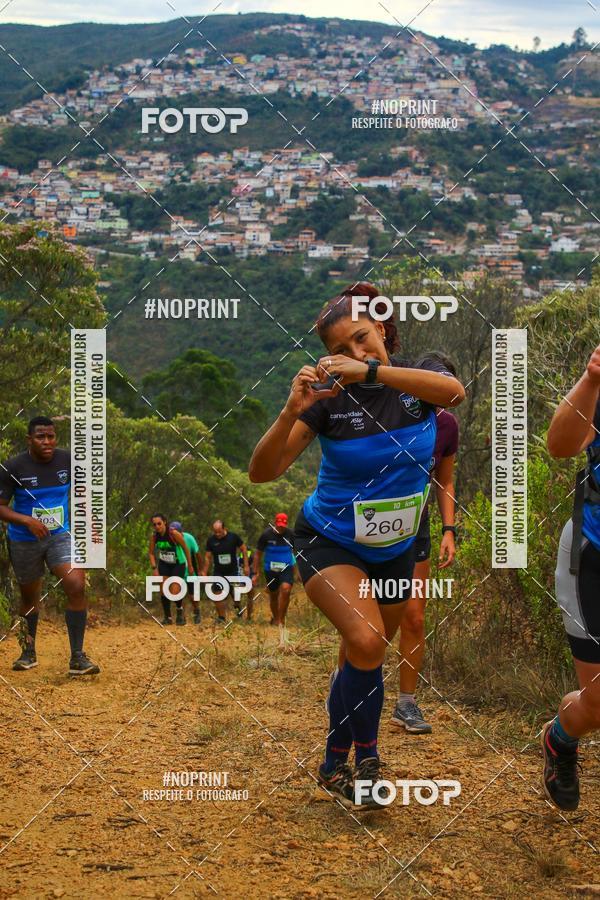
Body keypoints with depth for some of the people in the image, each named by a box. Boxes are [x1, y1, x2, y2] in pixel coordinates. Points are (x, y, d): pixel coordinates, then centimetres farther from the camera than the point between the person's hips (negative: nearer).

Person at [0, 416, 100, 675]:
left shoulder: (68, 460, -7)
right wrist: (27, 521, -28)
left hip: (60, 537, 1)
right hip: (24, 541, -1)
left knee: (76, 586, -19)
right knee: (30, 596, 14)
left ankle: (77, 658, -12)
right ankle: (28, 652, 39)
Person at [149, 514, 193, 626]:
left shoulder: (174, 534, -26)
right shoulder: (154, 536, -13)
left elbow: (186, 549, -14)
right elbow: (152, 553, 0)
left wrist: (190, 566, -7)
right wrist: (154, 568, -11)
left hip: (178, 564, -4)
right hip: (164, 564, 4)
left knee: (174, 592, -10)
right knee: (163, 591, -2)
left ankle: (180, 610, 21)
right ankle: (167, 617, 11)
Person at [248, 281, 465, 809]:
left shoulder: (418, 377, -11)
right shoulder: (330, 400, -17)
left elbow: (453, 390, -37)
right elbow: (262, 472, -22)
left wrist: (369, 370, -46)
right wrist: (292, 411, -38)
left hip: (395, 549, 4)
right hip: (330, 542, -3)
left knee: (365, 659, 14)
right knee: (366, 642, -25)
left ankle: (338, 763, 34)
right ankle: (363, 757, -3)